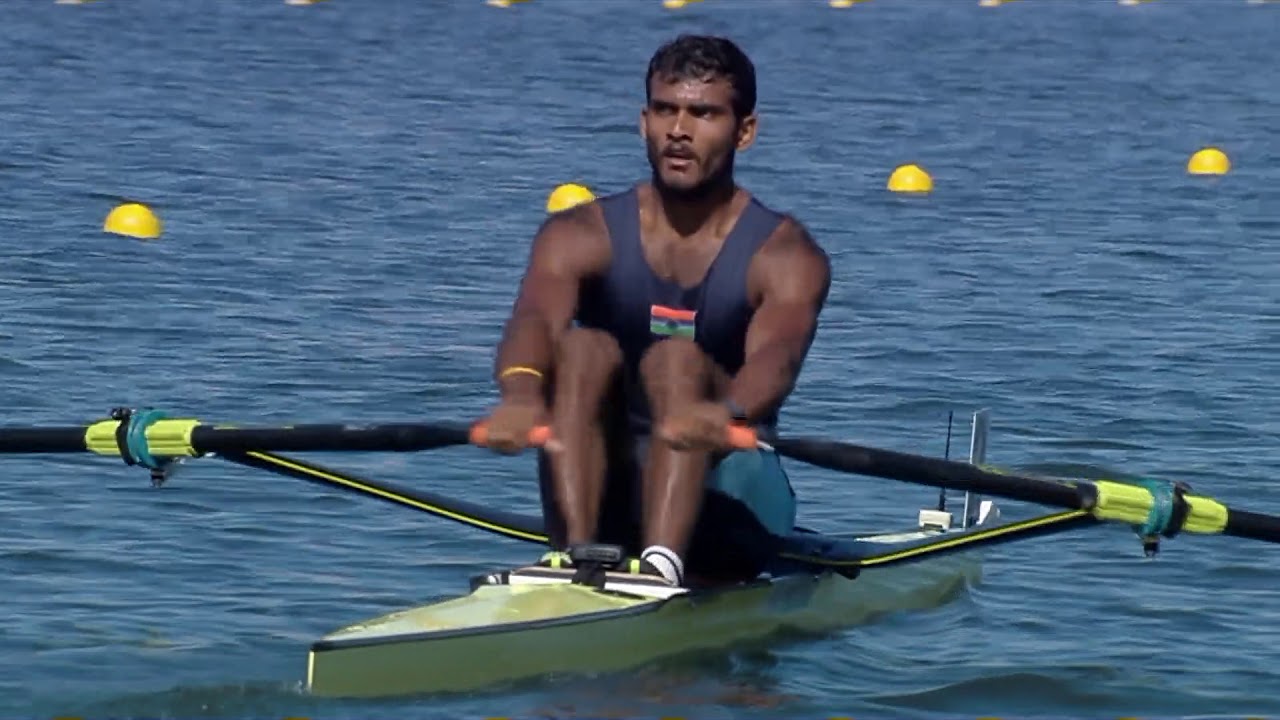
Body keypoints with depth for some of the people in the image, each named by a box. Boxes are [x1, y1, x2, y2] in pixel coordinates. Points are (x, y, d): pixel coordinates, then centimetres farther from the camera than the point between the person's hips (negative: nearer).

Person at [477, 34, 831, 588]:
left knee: (677, 359, -27)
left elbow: (776, 354, -28)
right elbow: (535, 320, -22)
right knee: (585, 348, -23)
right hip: (608, 501, 2)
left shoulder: (784, 256, -6)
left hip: (725, 503, -2)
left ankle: (663, 562, -50)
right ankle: (578, 552, -42)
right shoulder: (580, 236, 0)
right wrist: (521, 391, -48)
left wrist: (728, 413, -53)